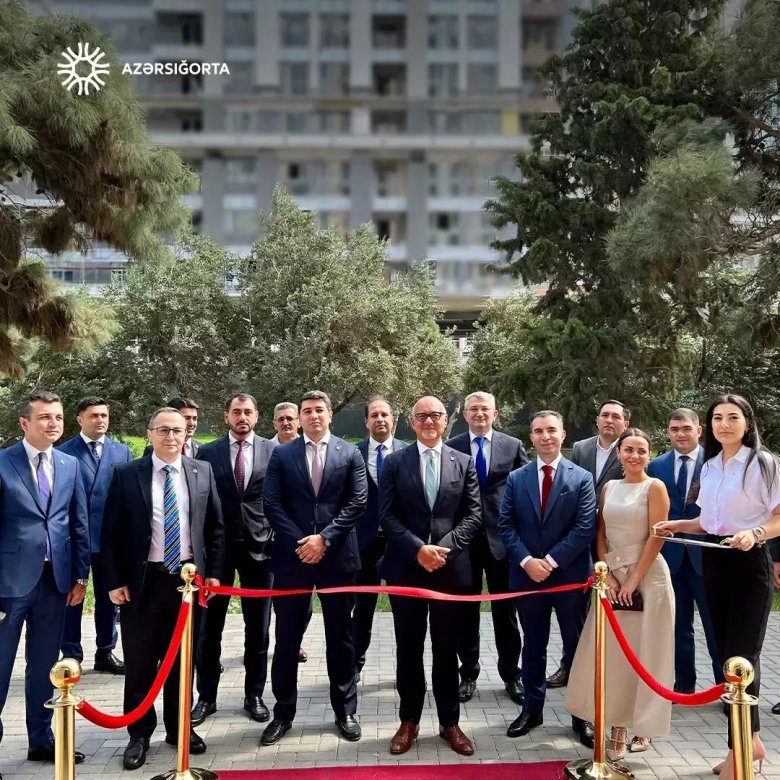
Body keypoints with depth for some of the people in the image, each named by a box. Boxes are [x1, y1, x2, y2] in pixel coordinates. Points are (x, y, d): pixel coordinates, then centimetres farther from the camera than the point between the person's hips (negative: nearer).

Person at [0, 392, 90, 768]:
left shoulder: (70, 465, 7)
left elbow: (79, 524, 9)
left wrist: (80, 576, 6)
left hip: (56, 578, 4)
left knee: (44, 665, 15)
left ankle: (41, 740, 28)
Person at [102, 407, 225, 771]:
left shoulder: (202, 471, 2)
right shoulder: (126, 474, -4)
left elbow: (215, 527, 7)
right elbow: (111, 532, -2)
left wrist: (213, 572, 2)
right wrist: (115, 581, -6)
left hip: (188, 578, 2)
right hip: (142, 580, -2)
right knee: (139, 662, 7)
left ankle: (179, 727, 30)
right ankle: (139, 734, 24)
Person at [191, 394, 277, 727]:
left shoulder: (273, 451, 1)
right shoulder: (207, 453, 1)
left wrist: (278, 540, -5)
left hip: (259, 546, 0)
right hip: (217, 546, 0)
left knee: (258, 628, 9)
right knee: (209, 627, 7)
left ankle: (254, 694, 23)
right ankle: (206, 696, 21)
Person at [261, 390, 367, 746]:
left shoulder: (350, 453, 3)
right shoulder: (281, 455, 5)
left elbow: (357, 503, -4)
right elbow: (271, 504, -2)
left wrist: (324, 538, -13)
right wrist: (300, 542, -12)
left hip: (337, 556, 0)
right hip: (292, 556, 1)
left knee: (340, 637, 9)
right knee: (287, 638, 8)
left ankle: (345, 710, 23)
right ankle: (283, 712, 22)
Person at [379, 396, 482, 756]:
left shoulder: (464, 462, 4)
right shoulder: (394, 462, 2)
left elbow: (473, 515, -1)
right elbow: (388, 516, -4)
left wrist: (443, 548, -14)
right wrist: (418, 549, -16)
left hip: (451, 568, 0)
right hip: (405, 568, 0)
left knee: (447, 650, 11)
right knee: (408, 649, 10)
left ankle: (449, 723, 24)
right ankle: (409, 721, 25)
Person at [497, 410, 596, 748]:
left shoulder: (582, 478, -2)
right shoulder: (516, 478, 5)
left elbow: (585, 529, -10)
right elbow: (506, 526, 0)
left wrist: (551, 561, -16)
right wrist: (527, 561, -13)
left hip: (570, 575, -2)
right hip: (527, 574, 2)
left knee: (576, 646, 8)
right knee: (533, 646, 14)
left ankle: (582, 715, 21)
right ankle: (532, 708, 27)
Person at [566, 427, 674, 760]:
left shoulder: (655, 487, -4)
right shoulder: (609, 488, 9)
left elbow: (657, 538, -10)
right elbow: (601, 535, 8)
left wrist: (633, 580, -13)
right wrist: (608, 576, -3)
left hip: (647, 575, -4)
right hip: (613, 577, 4)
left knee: (643, 653, 3)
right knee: (612, 653, 2)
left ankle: (643, 725, 19)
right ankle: (617, 729, 9)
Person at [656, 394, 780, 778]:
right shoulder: (709, 467, 10)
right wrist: (677, 525, 2)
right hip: (714, 564, 7)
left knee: (741, 654, -5)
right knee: (727, 650, 12)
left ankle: (740, 747, 7)